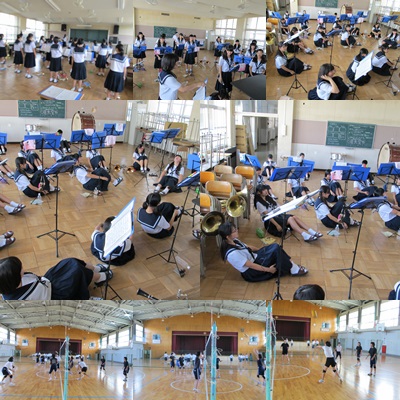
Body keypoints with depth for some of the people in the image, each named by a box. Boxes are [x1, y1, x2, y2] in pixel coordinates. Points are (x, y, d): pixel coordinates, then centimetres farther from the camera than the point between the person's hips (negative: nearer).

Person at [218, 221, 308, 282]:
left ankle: (291, 264, 0)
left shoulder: (234, 241, -3)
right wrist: (268, 269, -16)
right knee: (275, 250, -18)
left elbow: (247, 247, 15)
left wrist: (264, 250, 21)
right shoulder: (232, 254, -31)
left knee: (274, 246, -4)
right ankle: (293, 270, -5)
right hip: (251, 273, -9)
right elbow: (251, 265, -24)